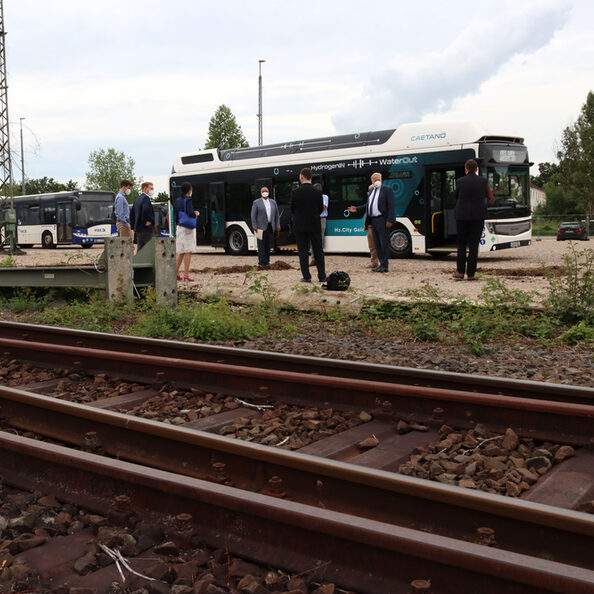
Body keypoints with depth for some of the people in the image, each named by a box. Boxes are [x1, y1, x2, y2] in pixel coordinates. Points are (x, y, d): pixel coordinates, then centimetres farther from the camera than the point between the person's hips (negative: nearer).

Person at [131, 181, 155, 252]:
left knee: (139, 251, 9)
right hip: (145, 230, -9)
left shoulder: (137, 199, 18)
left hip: (138, 230, 9)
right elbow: (146, 210, -32)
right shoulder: (146, 198, -11)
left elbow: (132, 215, 22)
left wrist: (135, 226, 21)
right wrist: (147, 221, -20)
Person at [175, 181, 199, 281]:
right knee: (188, 252, -3)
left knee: (180, 252, 14)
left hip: (179, 227, 8)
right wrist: (196, 214, -2)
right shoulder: (188, 200, -12)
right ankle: (186, 275, -3)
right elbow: (190, 213, -21)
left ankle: (176, 273, 15)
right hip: (187, 228, -8)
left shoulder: (178, 200, 11)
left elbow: (175, 214, 14)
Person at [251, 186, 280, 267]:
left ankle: (267, 261, 10)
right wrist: (254, 226, -10)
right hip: (261, 227, -4)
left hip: (270, 227, 4)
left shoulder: (273, 202, 13)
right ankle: (261, 262, -4)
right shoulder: (256, 202, 2)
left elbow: (276, 214, 13)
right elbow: (253, 215, -2)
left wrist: (278, 225, 7)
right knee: (261, 245, -5)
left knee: (268, 245, 5)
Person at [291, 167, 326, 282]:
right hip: (314, 225, 1)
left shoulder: (295, 192, -8)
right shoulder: (317, 192, -4)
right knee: (318, 251, 9)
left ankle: (306, 276, 3)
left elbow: (293, 209, 0)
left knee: (303, 251, 5)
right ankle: (322, 276, 11)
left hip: (300, 226, -1)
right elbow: (320, 209, 3)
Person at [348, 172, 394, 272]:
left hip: (382, 220, -7)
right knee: (377, 244, 9)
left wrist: (390, 220, -17)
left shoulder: (387, 190, -3)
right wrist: (357, 209, 14)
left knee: (384, 243, -6)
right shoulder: (371, 191, 18)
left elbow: (391, 206, -9)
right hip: (373, 220, 7)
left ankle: (384, 266, -3)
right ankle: (381, 264, 15)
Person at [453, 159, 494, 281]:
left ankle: (460, 271, 8)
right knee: (473, 244, 4)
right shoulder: (483, 181, -2)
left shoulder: (459, 181, -3)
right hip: (478, 216, 0)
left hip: (461, 215, 0)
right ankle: (470, 274, 2)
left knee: (461, 243, 14)